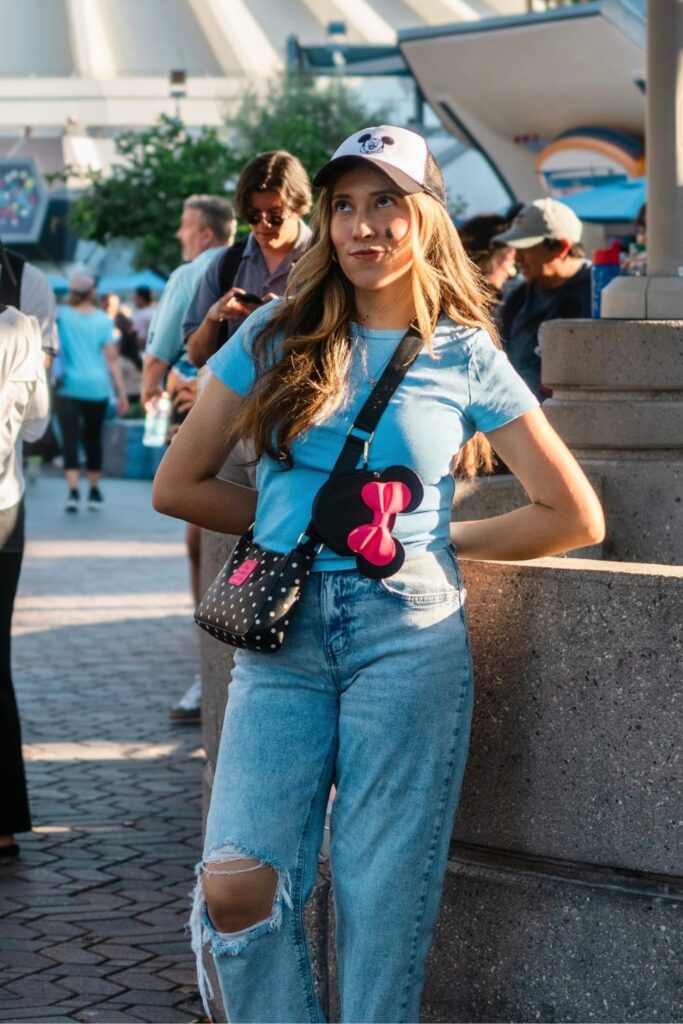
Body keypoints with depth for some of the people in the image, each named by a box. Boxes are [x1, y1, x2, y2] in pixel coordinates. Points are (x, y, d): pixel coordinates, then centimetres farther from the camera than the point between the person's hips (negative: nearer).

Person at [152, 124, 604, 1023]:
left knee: (384, 899, 0)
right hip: (281, 635, 2)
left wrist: (436, 542, 7)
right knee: (235, 889, -10)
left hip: (408, 633, -1)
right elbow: (177, 485, 12)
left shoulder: (465, 356, 5)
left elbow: (575, 517, 6)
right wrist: (297, 524, 11)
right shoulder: (278, 336, 9)